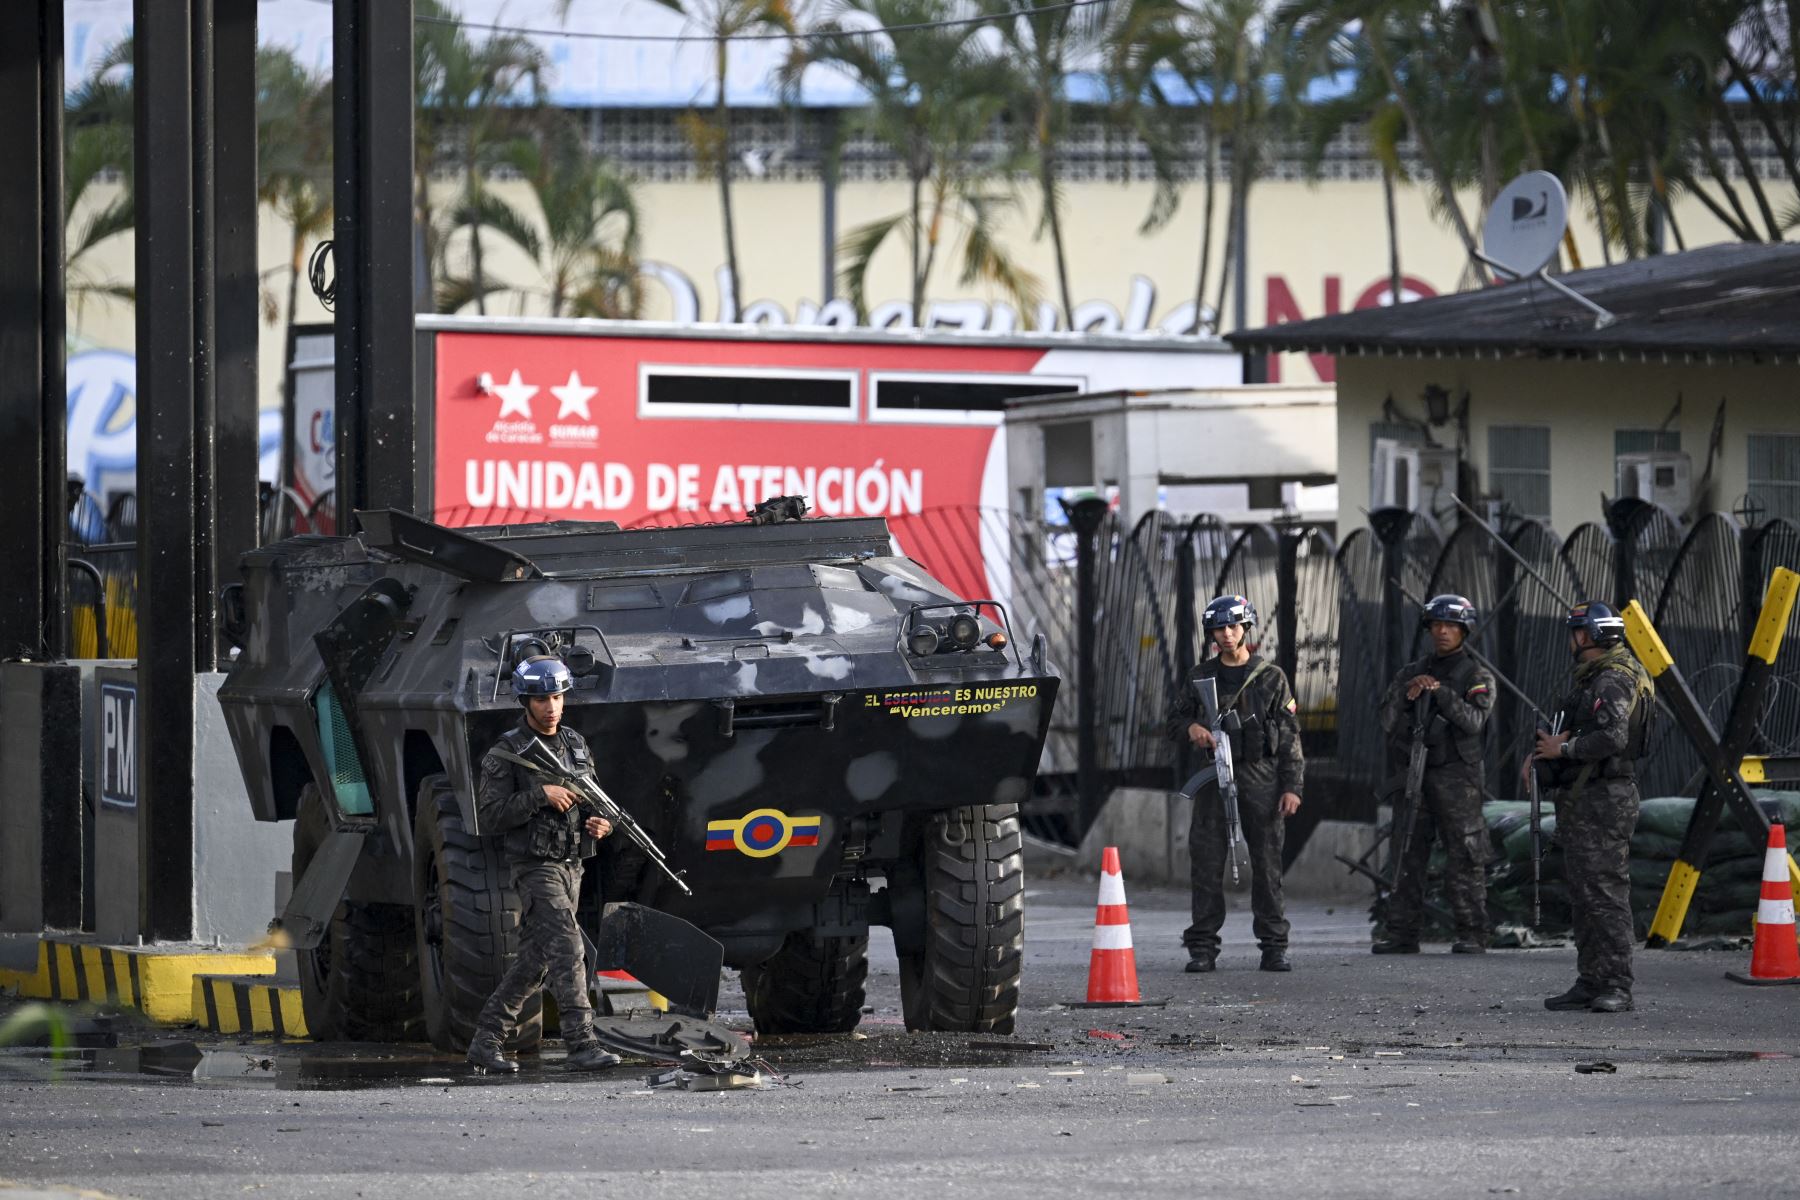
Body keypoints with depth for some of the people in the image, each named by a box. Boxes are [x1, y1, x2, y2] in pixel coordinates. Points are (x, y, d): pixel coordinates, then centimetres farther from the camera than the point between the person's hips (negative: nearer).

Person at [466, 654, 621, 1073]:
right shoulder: (506, 753, -9)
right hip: (536, 867, -7)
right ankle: (581, 1044, -22)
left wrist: (601, 824, -2)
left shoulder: (576, 745, 11)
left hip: (571, 866, 7)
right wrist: (540, 795, -22)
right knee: (567, 948, -18)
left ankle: (486, 1041, 20)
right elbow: (489, 818, -14)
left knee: (534, 960, 10)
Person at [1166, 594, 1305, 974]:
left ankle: (1274, 946, 2)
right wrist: (1190, 728, -8)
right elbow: (1174, 718, 18)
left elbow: (1289, 735, 4)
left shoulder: (1271, 678, 6)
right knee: (1207, 863, -3)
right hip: (1214, 773, 1)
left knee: (1267, 863, -2)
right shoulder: (1200, 677, 12)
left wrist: (1291, 786, -4)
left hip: (1260, 776, -1)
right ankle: (1202, 948, 0)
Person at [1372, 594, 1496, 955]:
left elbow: (1474, 721, -12)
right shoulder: (1410, 673, 16)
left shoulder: (1477, 677, 3)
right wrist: (1406, 696, -9)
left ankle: (1472, 935, -5)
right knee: (1408, 855, 3)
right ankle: (1402, 934, 5)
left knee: (1463, 858, -6)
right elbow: (1388, 722, 9)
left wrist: (1442, 693, -20)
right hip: (1414, 772, 5)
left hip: (1456, 774, -5)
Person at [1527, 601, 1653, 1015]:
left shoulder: (1614, 681, -14)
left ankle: (1616, 988, -14)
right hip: (1581, 800, 11)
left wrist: (1563, 749, -16)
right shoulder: (1590, 678, 20)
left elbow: (1612, 736, -27)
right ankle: (1590, 983, 17)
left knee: (1606, 893, -12)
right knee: (1583, 897, 13)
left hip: (1605, 800, -11)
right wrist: (1543, 749, 8)